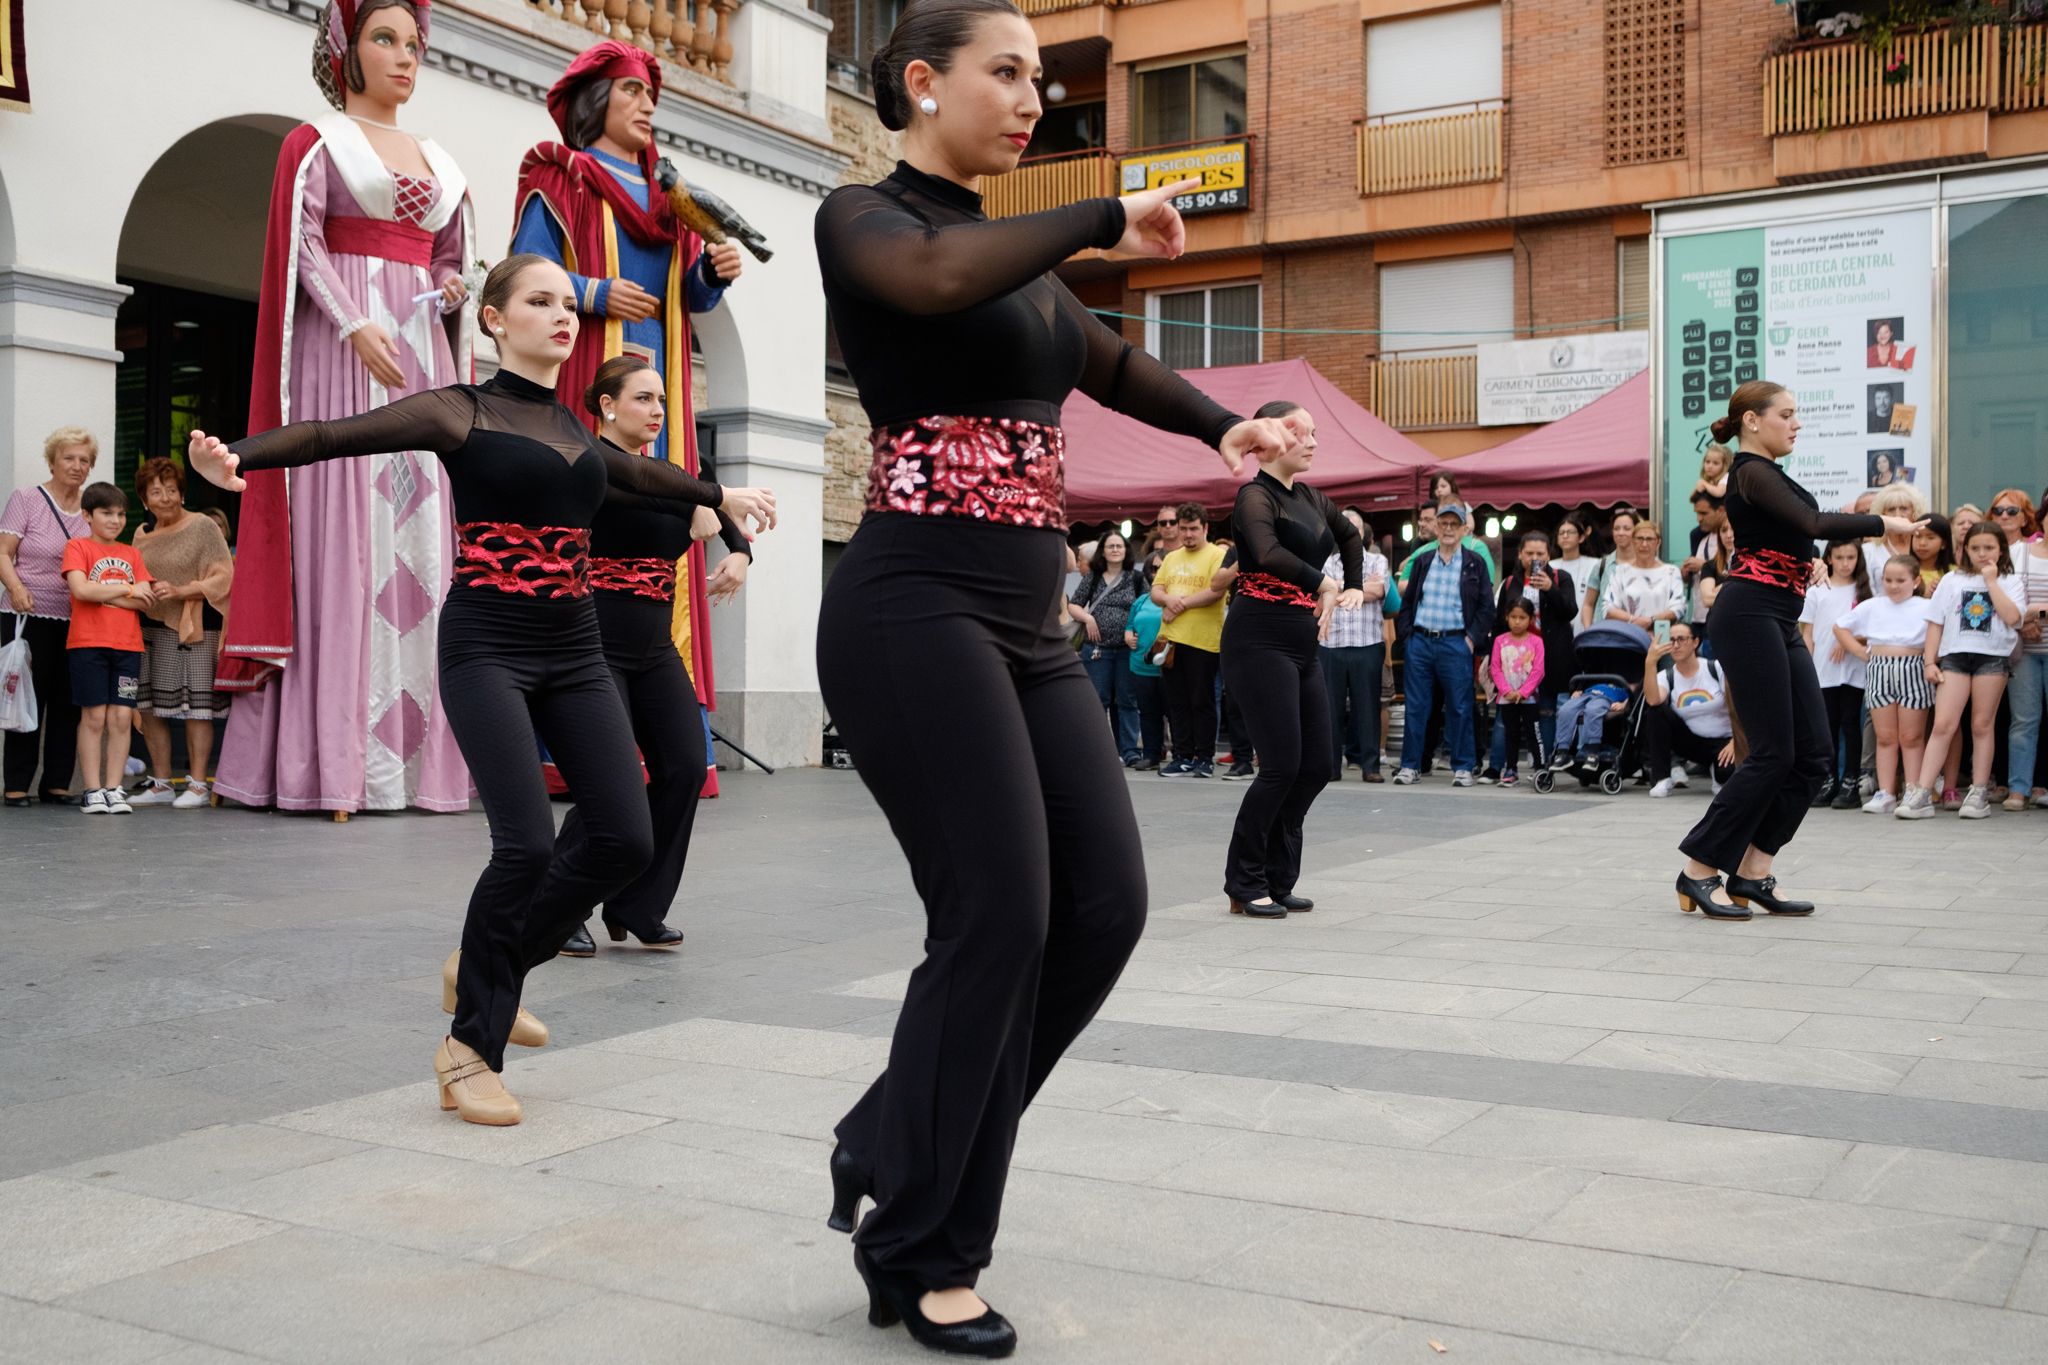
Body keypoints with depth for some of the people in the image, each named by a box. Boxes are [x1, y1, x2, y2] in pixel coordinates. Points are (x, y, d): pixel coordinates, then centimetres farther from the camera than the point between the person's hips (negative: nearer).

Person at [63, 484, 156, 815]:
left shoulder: (131, 554, 15)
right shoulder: (78, 547, 4)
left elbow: (145, 602, 4)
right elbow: (81, 589, -13)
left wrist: (102, 594, -7)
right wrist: (128, 590, -5)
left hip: (128, 645, 4)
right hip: (88, 644, -3)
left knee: (122, 718, 0)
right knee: (94, 716, -3)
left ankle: (113, 789, 5)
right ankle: (93, 791, 2)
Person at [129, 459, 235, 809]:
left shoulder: (203, 527, -2)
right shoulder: (142, 535, 16)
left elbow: (223, 576, -8)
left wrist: (180, 591, -17)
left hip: (193, 628, -6)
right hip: (149, 628, 6)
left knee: (196, 707, -6)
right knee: (149, 707, 5)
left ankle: (198, 785, -1)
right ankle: (161, 784, 14)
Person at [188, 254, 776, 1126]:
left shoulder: (576, 431, 16)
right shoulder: (461, 412, -1)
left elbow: (637, 477, 36)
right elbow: (338, 434, -13)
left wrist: (720, 496, 51)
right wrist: (238, 457, -31)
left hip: (574, 648, 6)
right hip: (488, 645, -6)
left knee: (624, 837, -4)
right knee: (527, 841, -18)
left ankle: (491, 968, 20)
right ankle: (469, 1044, 1)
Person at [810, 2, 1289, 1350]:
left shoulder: (1019, 254, 21)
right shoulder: (863, 217, -2)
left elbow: (1112, 362, 34)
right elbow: (935, 283, -25)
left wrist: (1223, 425, 17)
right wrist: (1107, 217, -14)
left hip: (1028, 623, 8)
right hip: (916, 610, -8)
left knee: (1103, 901, 0)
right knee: (999, 919, -10)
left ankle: (895, 1147, 17)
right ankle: (921, 1255, 8)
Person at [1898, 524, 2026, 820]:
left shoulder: (2011, 582, 9)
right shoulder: (1952, 580, 13)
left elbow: (2011, 616, -10)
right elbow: (1936, 623, 11)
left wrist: (1991, 581, -6)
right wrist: (1929, 661, 2)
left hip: (1993, 656, -1)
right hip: (1954, 655, 1)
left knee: (1981, 726, 3)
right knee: (1942, 725, -7)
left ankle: (1979, 793, 10)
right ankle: (1921, 794, -12)